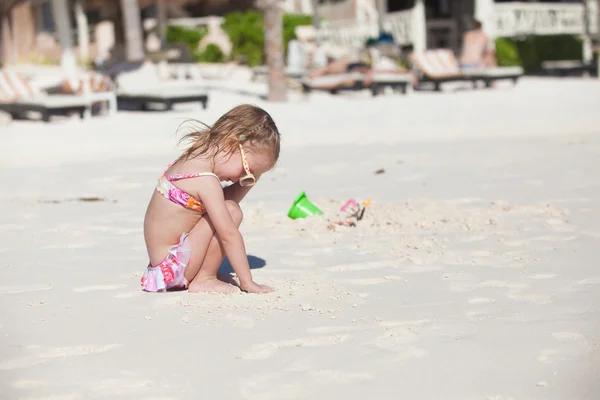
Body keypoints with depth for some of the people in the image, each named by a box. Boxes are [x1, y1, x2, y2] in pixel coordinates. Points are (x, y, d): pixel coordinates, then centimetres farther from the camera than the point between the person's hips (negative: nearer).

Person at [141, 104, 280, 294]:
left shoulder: (195, 158, 6)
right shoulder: (206, 181, -23)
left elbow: (229, 199, 16)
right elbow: (229, 235, -22)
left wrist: (248, 181, 0)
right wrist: (247, 282, -19)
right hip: (174, 267, -10)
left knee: (230, 211, 16)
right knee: (231, 212, -18)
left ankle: (205, 275, 9)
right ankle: (203, 280, -8)